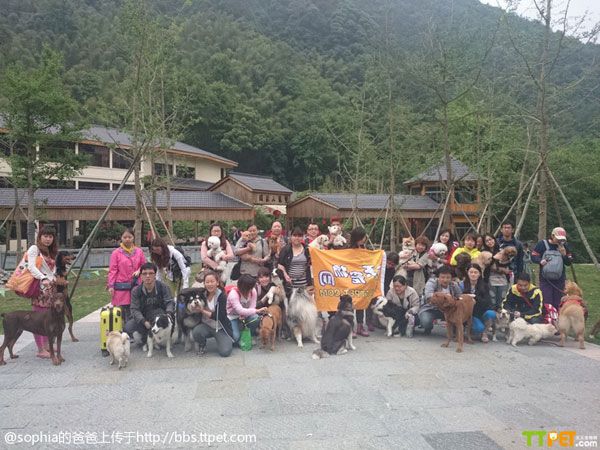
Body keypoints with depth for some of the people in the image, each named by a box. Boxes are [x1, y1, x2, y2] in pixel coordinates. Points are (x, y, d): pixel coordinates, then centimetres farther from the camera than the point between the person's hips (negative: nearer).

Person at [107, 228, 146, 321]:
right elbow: (112, 270, 0)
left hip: (136, 286, 2)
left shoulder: (139, 251, 8)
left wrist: (139, 271, -3)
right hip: (121, 287, -2)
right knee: (123, 311, -4)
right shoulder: (116, 253, 0)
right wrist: (111, 286, -6)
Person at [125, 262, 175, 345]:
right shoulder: (136, 291, -5)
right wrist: (144, 322, -28)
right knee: (128, 327, -26)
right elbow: (134, 309, -12)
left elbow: (170, 302, -12)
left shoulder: (163, 287, -7)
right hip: (142, 319, 1)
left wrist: (168, 313, -35)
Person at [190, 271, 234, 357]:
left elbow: (219, 316, -19)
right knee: (196, 332, -31)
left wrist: (202, 311, -22)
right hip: (206, 325, 3)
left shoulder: (222, 296, -14)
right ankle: (202, 345, 3)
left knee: (225, 352, -20)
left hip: (221, 328, -3)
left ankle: (228, 340, 15)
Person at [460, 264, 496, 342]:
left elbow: (487, 302, -9)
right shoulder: (462, 284, -4)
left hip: (482, 311, 3)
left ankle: (484, 333, -3)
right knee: (479, 328, -29)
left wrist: (475, 297, -24)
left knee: (491, 314, -31)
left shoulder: (484, 285, 0)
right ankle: (468, 326, 9)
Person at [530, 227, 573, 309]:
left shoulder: (564, 246, 6)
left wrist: (564, 254, -10)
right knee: (547, 303, -6)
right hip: (545, 280, -3)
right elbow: (533, 257, -3)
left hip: (559, 280, 3)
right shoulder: (542, 244, -5)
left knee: (558, 304, 5)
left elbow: (569, 263, 8)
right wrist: (540, 260, -23)